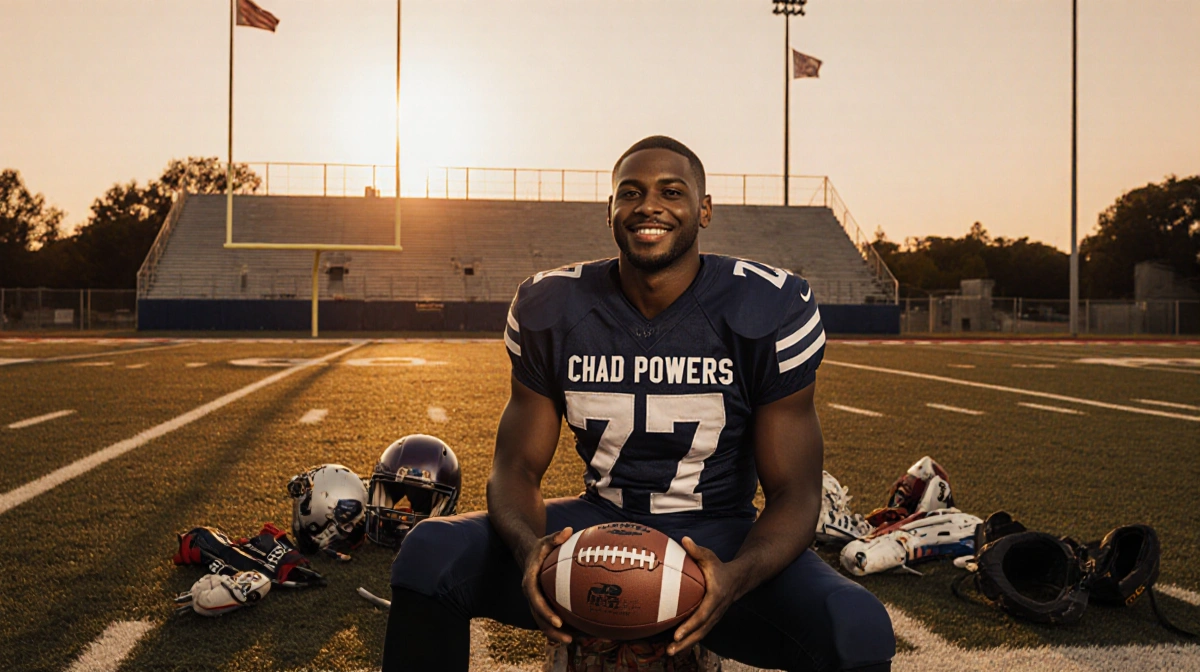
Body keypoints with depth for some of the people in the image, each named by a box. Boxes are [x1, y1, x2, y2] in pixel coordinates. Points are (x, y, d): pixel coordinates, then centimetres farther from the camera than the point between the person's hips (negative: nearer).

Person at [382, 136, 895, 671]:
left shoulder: (771, 311, -10)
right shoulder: (549, 310, -3)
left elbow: (794, 492, -9)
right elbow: (516, 467, 0)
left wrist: (737, 576, -32)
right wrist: (529, 547, -25)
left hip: (717, 538, -2)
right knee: (429, 555, -21)